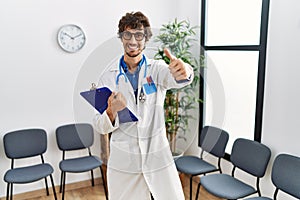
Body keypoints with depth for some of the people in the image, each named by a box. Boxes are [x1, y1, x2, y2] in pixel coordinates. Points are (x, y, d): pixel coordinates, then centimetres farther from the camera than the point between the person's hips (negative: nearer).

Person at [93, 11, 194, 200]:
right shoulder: (108, 77, -1)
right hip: (123, 160, 1)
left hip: (158, 157, 0)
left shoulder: (156, 68, -3)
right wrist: (111, 111, -24)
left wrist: (183, 72, -49)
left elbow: (173, 77, -26)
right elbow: (101, 127, -3)